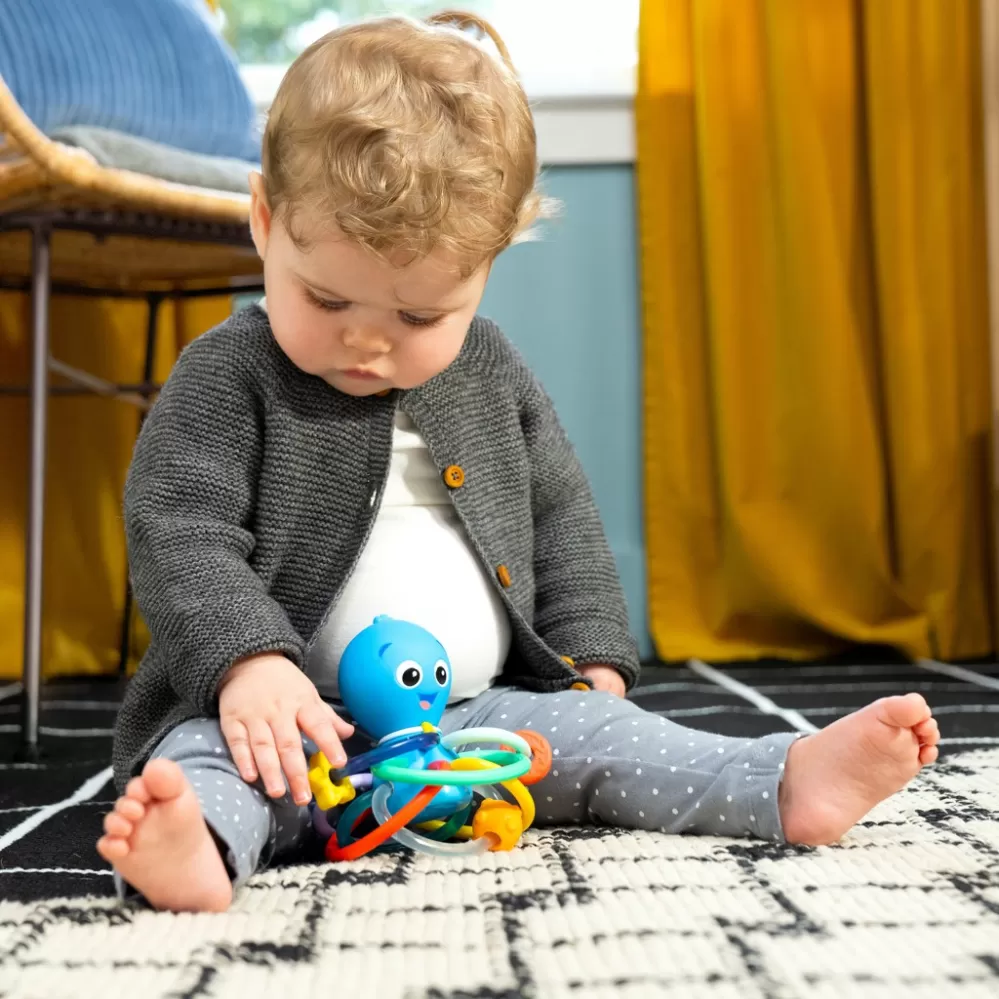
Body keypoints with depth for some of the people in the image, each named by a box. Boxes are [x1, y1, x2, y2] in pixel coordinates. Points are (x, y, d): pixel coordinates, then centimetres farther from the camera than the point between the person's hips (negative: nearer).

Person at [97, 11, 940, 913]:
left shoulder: (491, 372, 8)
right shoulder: (229, 376, -8)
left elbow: (560, 517, 15)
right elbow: (179, 533, -17)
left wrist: (591, 661, 7)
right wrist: (250, 662, -33)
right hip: (279, 712, -4)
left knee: (589, 731, -12)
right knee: (204, 758, -32)